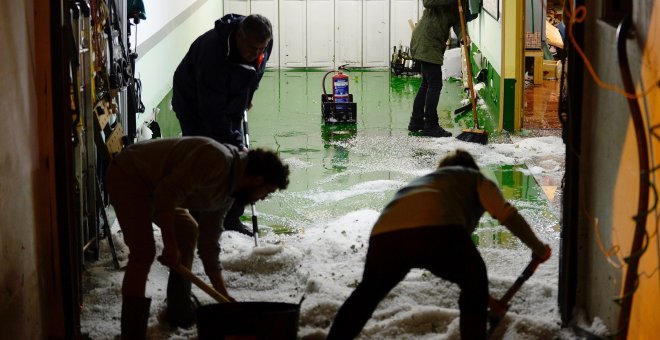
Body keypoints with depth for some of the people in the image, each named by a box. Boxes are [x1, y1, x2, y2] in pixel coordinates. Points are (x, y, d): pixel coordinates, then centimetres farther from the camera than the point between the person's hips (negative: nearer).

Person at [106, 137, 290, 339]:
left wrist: (223, 295, 8)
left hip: (151, 185, 11)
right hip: (127, 175, -11)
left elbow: (209, 244, 10)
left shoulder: (227, 194, 5)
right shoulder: (217, 159, -25)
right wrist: (171, 246, -26)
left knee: (188, 231, 20)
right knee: (144, 252, -21)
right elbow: (168, 193, -30)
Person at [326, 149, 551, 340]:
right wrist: (537, 248, 28)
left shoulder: (426, 180, 46)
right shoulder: (475, 177, 31)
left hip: (385, 234, 5)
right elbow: (506, 214, 12)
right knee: (474, 283, 22)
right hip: (436, 228, -5)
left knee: (369, 291, 31)